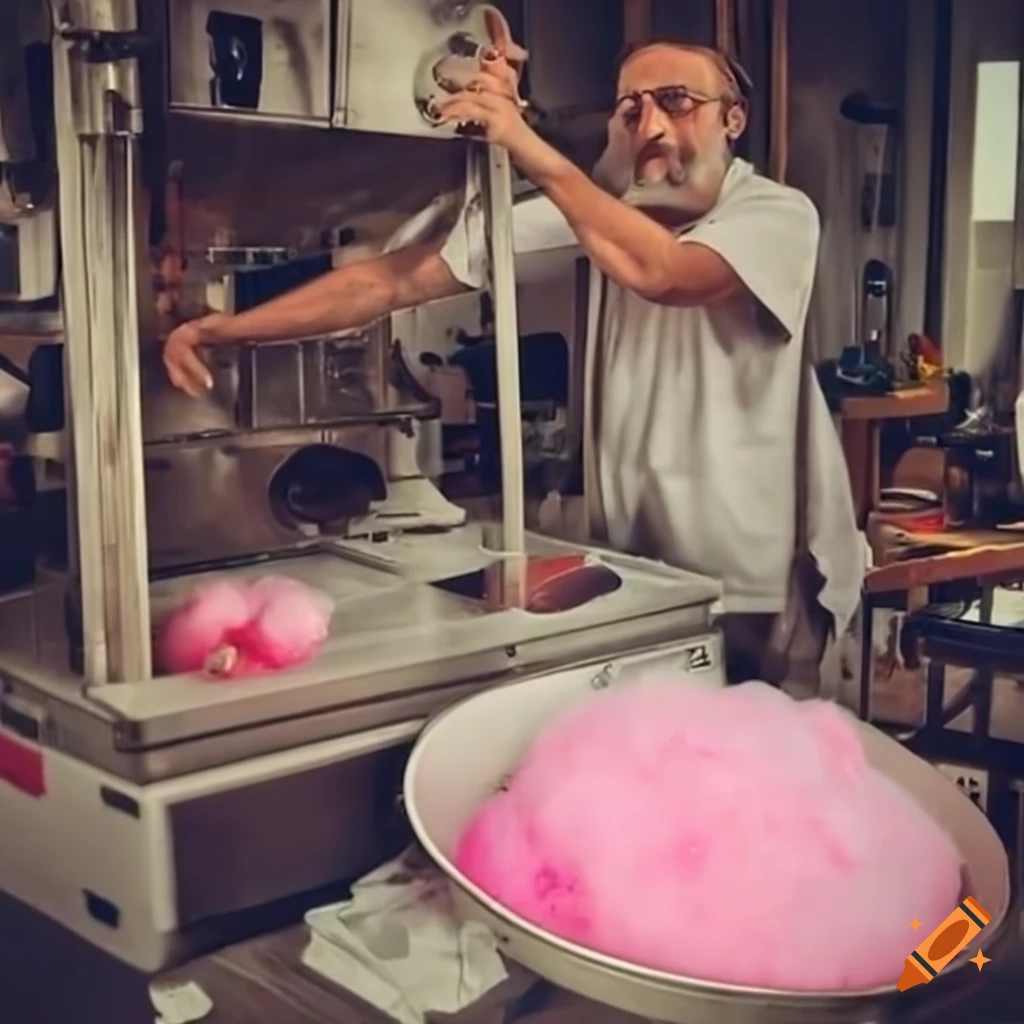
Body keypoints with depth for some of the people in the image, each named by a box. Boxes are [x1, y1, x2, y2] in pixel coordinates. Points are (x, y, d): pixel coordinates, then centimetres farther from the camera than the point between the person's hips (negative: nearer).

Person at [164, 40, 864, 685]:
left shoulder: (778, 215, -10)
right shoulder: (592, 207, -3)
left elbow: (663, 273, -33)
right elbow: (404, 276, -11)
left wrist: (530, 148, -30)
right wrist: (223, 331, -19)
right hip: (637, 572, 2)